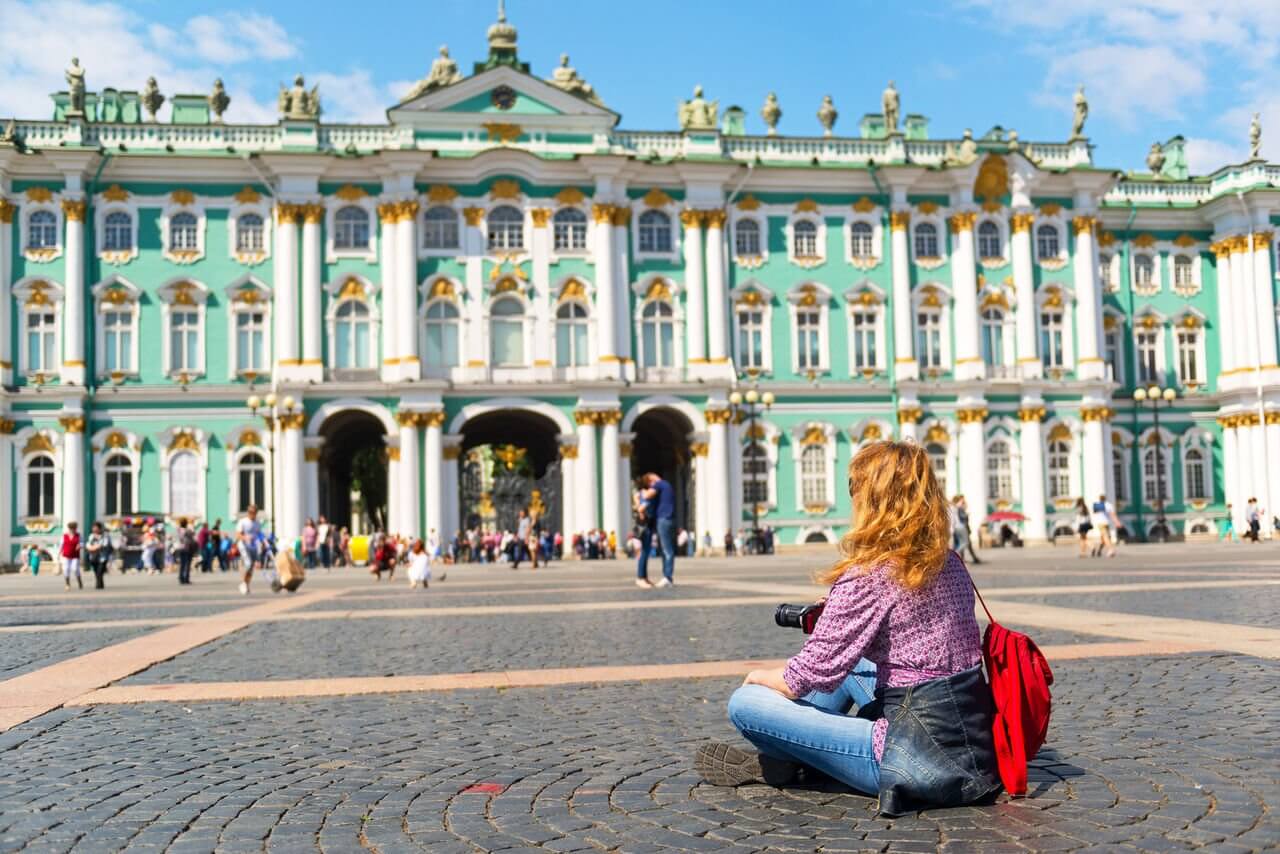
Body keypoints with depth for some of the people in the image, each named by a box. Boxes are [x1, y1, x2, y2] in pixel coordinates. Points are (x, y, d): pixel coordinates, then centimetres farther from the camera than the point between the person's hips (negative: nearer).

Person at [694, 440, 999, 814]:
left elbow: (805, 679, -15)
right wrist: (830, 622, 19)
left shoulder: (868, 575, -18)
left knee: (744, 703, -6)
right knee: (846, 659, 28)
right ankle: (791, 759, 32)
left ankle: (785, 761, 24)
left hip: (924, 763, -9)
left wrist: (759, 676, 7)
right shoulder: (951, 564, 5)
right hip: (977, 745, 9)